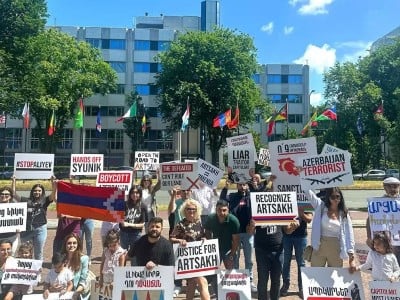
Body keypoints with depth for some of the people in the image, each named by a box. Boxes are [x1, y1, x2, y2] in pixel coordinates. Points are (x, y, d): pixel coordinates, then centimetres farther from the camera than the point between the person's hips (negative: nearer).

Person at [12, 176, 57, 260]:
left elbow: (53, 195, -11)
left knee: (38, 253, 9)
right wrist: (14, 181, -1)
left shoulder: (44, 200, 4)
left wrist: (53, 183, -26)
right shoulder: (26, 200, 8)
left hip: (40, 229, -2)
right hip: (26, 229, 2)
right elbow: (14, 195, 7)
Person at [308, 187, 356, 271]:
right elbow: (309, 193, -8)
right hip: (319, 248, -1)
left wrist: (351, 259, -8)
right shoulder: (320, 207, 0)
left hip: (336, 251, 1)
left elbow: (349, 235, -2)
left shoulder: (344, 214, 1)